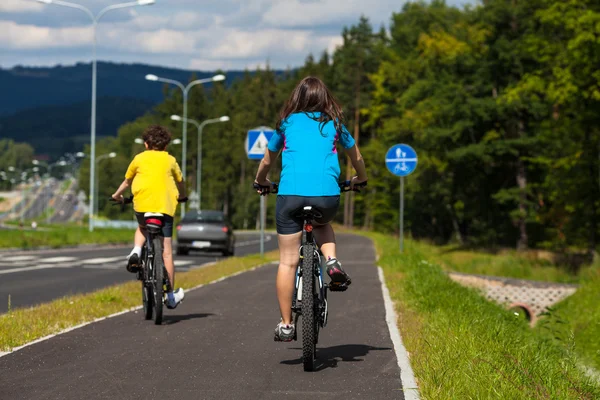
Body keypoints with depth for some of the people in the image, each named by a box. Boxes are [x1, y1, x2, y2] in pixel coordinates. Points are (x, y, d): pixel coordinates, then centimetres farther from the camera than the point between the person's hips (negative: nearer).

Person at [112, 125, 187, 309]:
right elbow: (180, 182, 26)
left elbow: (127, 181, 23)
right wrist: (182, 196, 47)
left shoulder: (139, 158, 11)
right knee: (166, 251, 3)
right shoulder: (170, 160, 13)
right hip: (165, 206, 0)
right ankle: (171, 295, 4)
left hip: (142, 205, 0)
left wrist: (117, 195, 42)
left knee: (142, 228, 35)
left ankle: (136, 251, 4)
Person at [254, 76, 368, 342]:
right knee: (322, 224, 35)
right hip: (327, 194, 1)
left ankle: (286, 325, 4)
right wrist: (360, 179, 51)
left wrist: (261, 182, 48)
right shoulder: (334, 124, 17)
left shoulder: (287, 123, 16)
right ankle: (332, 262, 7)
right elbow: (356, 158, 31)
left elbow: (267, 161, 28)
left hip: (290, 194, -1)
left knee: (288, 261, 5)